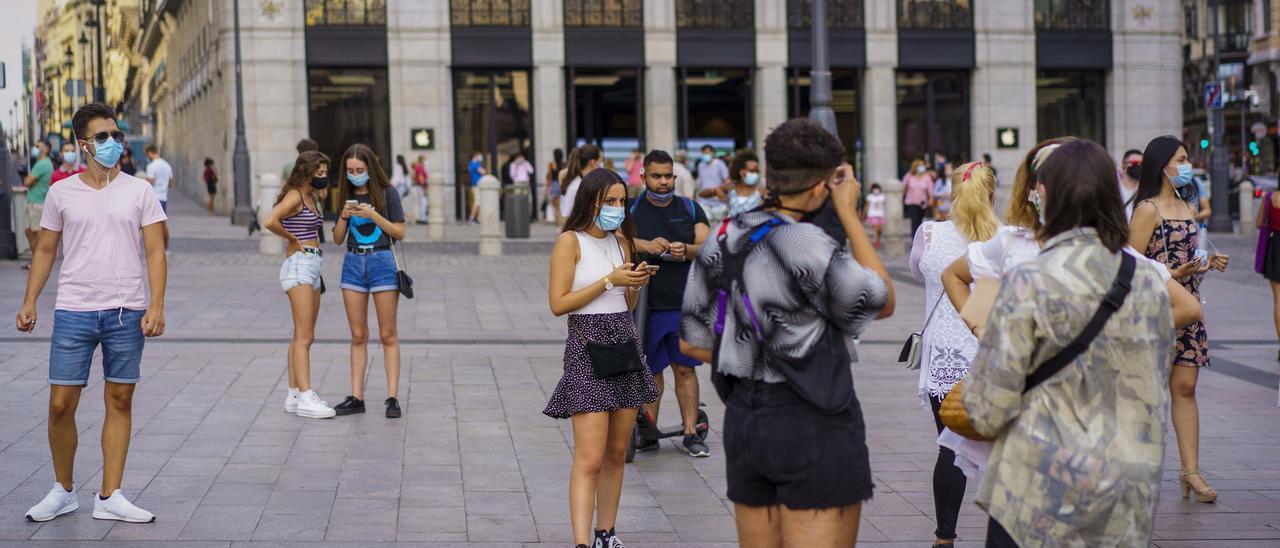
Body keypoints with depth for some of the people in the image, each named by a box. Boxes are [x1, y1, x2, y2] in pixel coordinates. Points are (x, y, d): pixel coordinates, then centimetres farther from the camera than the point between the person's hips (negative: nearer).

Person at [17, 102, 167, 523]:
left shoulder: (139, 192, 4)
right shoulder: (62, 193, 6)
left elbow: (155, 251, 1)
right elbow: (45, 250, 12)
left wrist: (156, 305, -9)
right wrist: (29, 302, 4)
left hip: (126, 313, 0)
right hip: (73, 311, 0)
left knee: (120, 401, 4)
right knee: (61, 405, 0)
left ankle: (109, 497, 10)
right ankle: (63, 491, 18)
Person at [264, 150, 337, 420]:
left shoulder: (311, 198, 16)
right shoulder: (294, 196, -12)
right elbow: (270, 222, -27)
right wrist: (293, 241, -14)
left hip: (313, 268, 10)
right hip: (298, 266, -10)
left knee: (302, 336, 11)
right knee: (304, 336, -12)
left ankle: (294, 395, 16)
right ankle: (305, 398, -15)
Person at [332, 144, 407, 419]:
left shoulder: (387, 193, -1)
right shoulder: (347, 197, 10)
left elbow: (399, 232, -5)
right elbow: (338, 239, 10)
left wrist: (372, 215, -15)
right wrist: (344, 217, -8)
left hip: (382, 261, -4)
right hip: (353, 263, 4)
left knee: (388, 334, -1)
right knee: (358, 336, 6)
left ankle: (392, 397, -1)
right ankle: (356, 397, 8)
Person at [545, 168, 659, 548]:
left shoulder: (621, 241, 13)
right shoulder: (571, 241, -7)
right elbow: (558, 303, -13)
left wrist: (636, 284, -3)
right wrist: (610, 280, -15)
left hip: (626, 344, 7)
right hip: (589, 347, -7)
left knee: (617, 454, 11)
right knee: (589, 459, -12)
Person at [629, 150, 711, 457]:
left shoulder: (690, 209, 11)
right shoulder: (632, 210, 5)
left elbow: (707, 246, 2)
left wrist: (686, 250, -18)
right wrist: (645, 245, -27)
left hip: (686, 303, 1)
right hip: (646, 303, -1)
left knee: (685, 369, 3)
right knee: (650, 370, 5)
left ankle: (691, 434, 7)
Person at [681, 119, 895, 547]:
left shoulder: (721, 242, 6)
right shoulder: (806, 245, -17)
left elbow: (692, 342, 12)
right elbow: (882, 302, -3)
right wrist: (849, 215, -2)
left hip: (742, 419, 8)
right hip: (813, 427, -8)